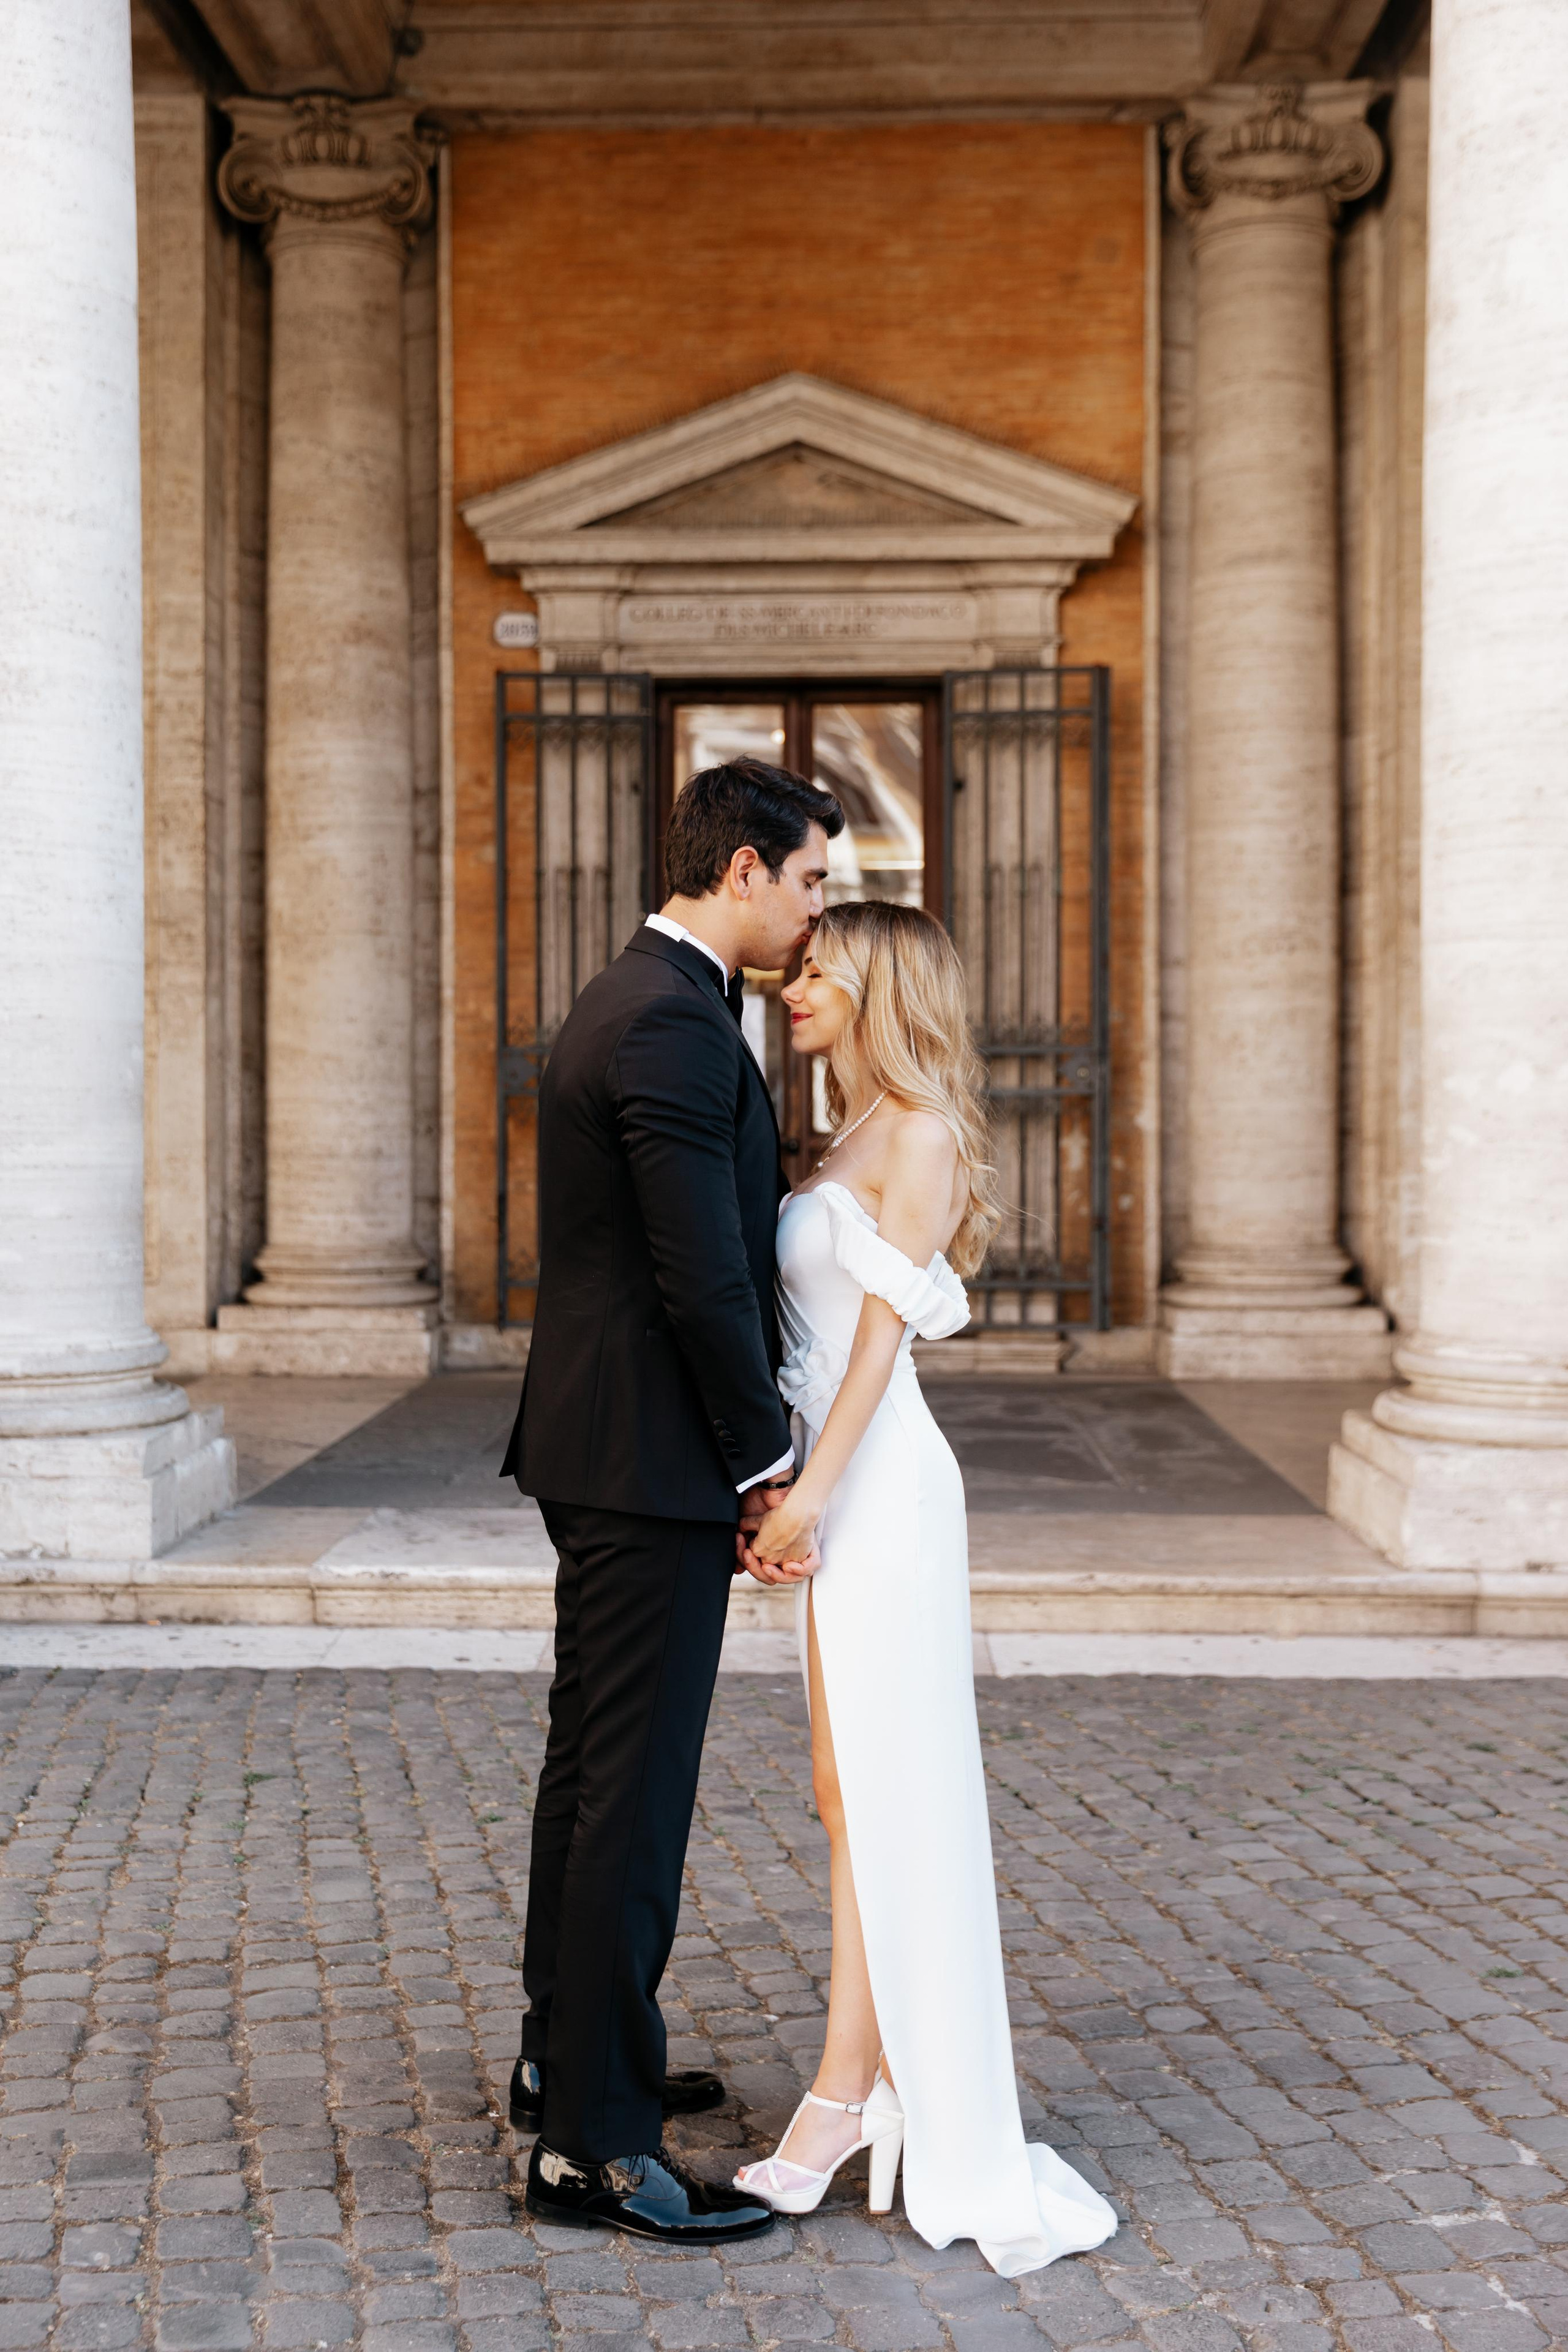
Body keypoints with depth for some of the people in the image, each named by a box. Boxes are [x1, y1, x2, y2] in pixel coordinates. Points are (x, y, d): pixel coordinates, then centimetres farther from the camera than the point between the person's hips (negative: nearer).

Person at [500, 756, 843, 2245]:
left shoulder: (629, 1001, 15)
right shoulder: (676, 1026, -19)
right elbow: (706, 1278, -22)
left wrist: (749, 1438, 16)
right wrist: (769, 1458, -11)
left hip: (598, 1452, 11)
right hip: (651, 1463, -11)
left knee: (590, 1769, 20)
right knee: (634, 1796, -4)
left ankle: (567, 2057, 36)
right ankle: (594, 2146, 6)